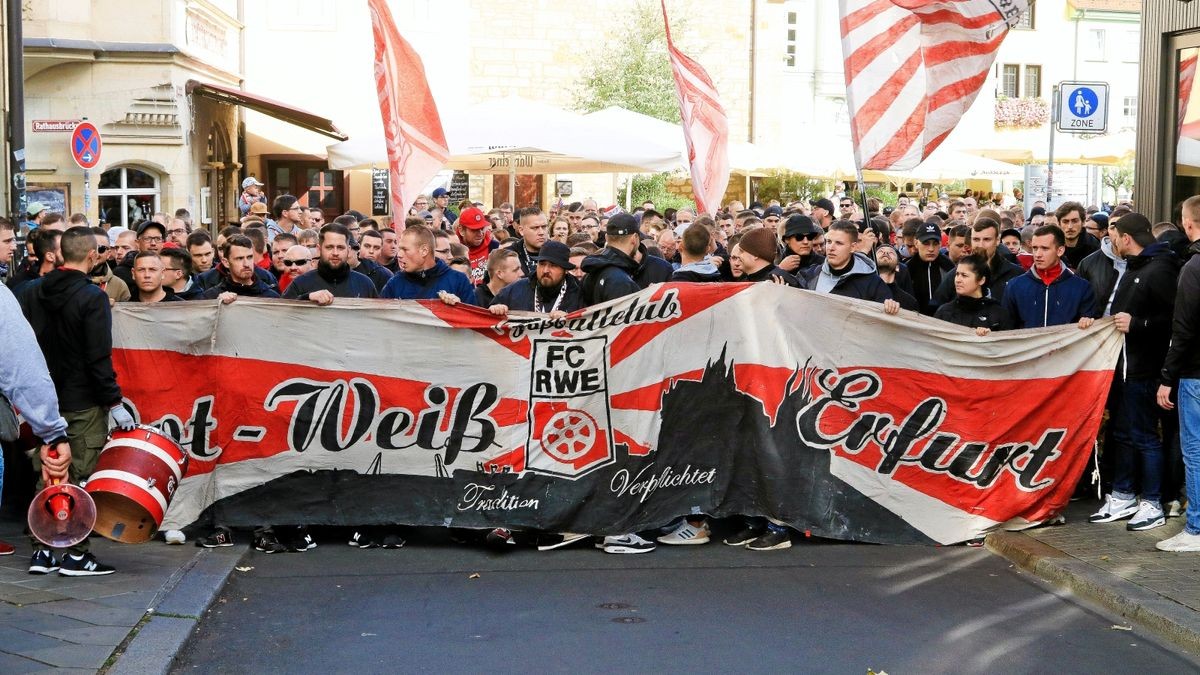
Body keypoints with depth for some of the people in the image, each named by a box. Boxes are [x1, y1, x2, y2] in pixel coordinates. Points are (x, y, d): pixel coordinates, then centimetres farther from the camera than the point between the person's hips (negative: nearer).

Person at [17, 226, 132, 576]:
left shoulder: (31, 293, 5)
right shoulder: (92, 297, -14)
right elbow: (99, 359, -18)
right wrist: (115, 402, -12)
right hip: (83, 403, -6)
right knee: (82, 478, 1)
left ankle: (42, 552, 15)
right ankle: (76, 556, 4)